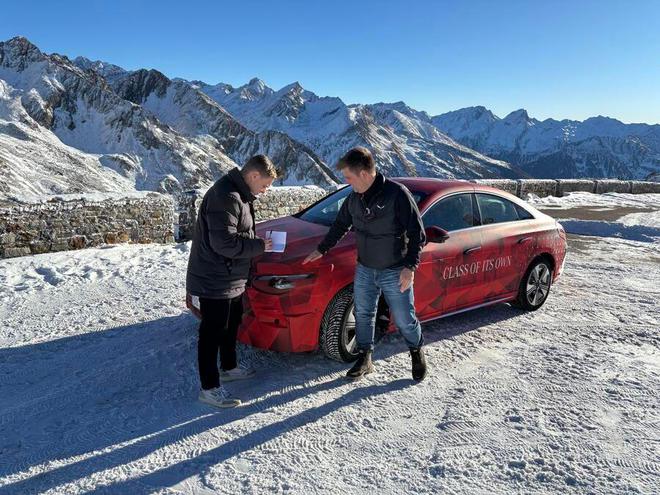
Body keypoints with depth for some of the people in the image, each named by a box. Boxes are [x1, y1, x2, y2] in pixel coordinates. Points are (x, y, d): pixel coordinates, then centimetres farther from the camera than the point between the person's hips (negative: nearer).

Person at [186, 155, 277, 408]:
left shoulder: (238, 194, 11)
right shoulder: (226, 197, -24)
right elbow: (224, 242, -28)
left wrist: (257, 241, 6)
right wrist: (259, 245, -18)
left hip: (231, 279, 11)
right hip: (215, 281, -11)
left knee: (232, 324, 23)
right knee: (212, 332, 0)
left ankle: (229, 367, 41)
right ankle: (209, 387, 12)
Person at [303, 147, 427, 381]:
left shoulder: (397, 193, -19)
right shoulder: (354, 197, 0)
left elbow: (417, 233, -15)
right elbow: (340, 225, 17)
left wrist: (410, 266, -21)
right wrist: (321, 250, 21)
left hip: (395, 273, -5)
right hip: (364, 270, 5)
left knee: (404, 320, 7)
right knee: (363, 315, 13)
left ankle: (417, 352, 34)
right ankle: (364, 358, 31)